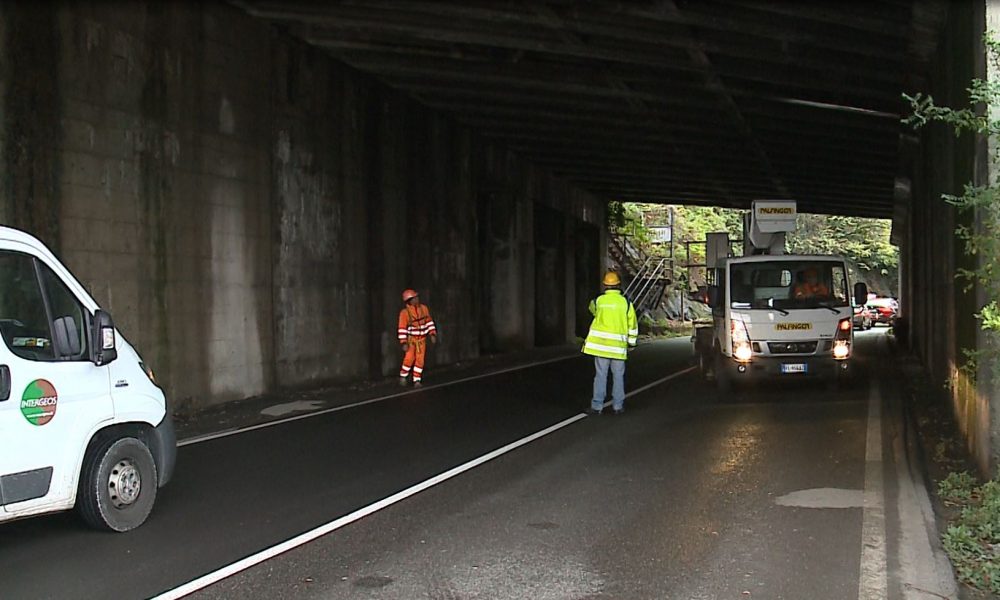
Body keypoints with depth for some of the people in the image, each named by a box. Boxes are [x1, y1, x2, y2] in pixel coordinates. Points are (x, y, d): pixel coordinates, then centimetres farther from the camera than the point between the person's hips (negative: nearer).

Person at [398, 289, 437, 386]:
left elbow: (429, 322, 8)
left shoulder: (424, 308, -2)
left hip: (422, 340, 4)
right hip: (411, 339, -4)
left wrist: (432, 334, 1)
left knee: (420, 360, 1)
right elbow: (402, 329, -14)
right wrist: (404, 343, -18)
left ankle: (417, 380, 10)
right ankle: (403, 376, 10)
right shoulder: (405, 312, -15)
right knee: (409, 359, -13)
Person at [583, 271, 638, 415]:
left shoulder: (598, 301, -2)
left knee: (600, 375, 3)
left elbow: (592, 309, 23)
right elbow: (632, 324, 4)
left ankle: (597, 406, 2)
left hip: (600, 343, 0)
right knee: (618, 376, 9)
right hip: (618, 344, 0)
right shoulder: (625, 302, -2)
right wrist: (632, 342, 15)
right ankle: (618, 406, 12)